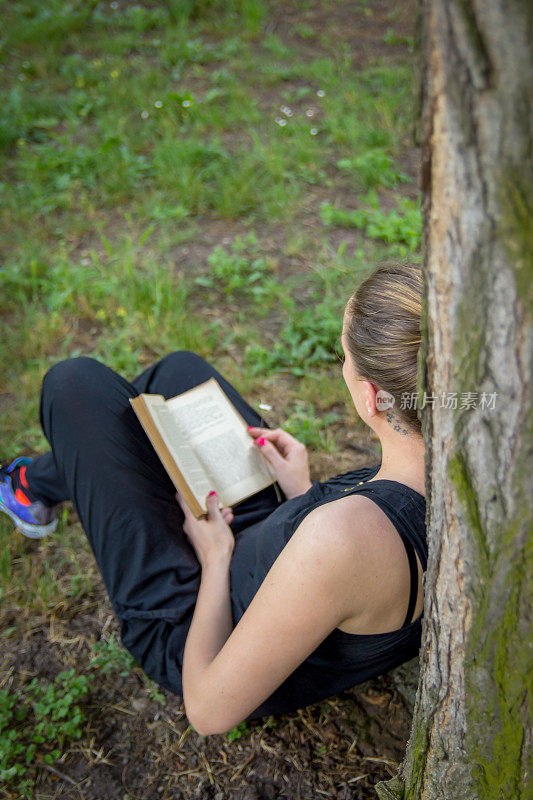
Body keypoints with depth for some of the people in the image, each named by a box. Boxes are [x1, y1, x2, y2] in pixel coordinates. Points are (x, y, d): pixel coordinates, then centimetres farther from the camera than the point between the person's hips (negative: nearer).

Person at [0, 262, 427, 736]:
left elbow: (209, 710, -30)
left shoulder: (343, 534, -44)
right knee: (180, 370, 17)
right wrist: (308, 498, -1)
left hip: (187, 631, -6)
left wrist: (216, 557, -17)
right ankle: (46, 480, 44)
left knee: (77, 381, -1)